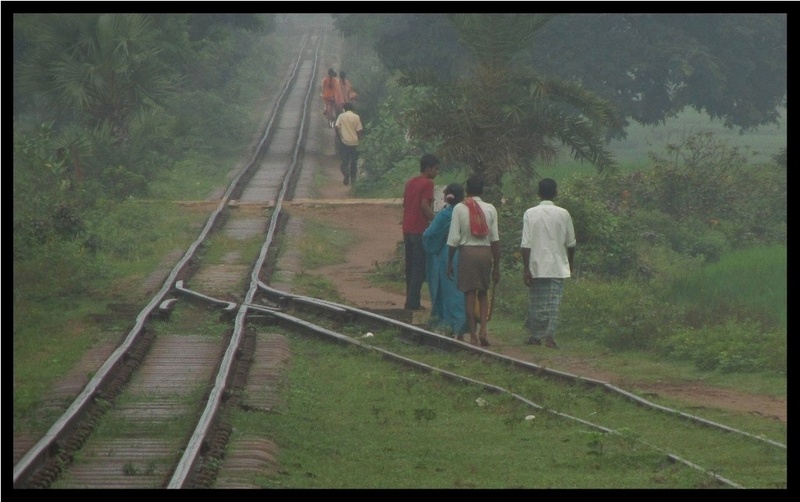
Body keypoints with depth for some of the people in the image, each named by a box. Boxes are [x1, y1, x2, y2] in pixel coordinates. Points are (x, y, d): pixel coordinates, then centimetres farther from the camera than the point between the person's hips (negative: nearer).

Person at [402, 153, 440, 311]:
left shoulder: (410, 182, 14)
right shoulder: (427, 183, -11)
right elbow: (425, 205, -19)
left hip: (407, 230, 8)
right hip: (420, 230, -8)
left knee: (410, 267, 13)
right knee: (419, 268, -4)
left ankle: (411, 301, 16)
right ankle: (413, 302, -6)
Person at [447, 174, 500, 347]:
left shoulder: (460, 209, -2)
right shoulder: (490, 209, 2)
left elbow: (453, 239, -4)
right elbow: (495, 239, 2)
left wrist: (449, 263, 5)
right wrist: (496, 266, 8)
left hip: (467, 251, -2)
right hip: (486, 252, 2)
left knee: (469, 294, 4)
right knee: (483, 293, 16)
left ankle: (473, 335, 4)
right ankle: (483, 329, -1)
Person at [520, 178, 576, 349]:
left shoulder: (530, 214, -5)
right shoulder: (563, 214, -2)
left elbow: (525, 245, -8)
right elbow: (571, 243, 6)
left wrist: (526, 269, -6)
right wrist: (570, 263, 22)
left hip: (536, 267, 0)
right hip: (557, 267, 0)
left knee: (535, 303, 11)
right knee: (553, 303, 0)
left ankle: (535, 336, 19)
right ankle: (549, 336, -12)